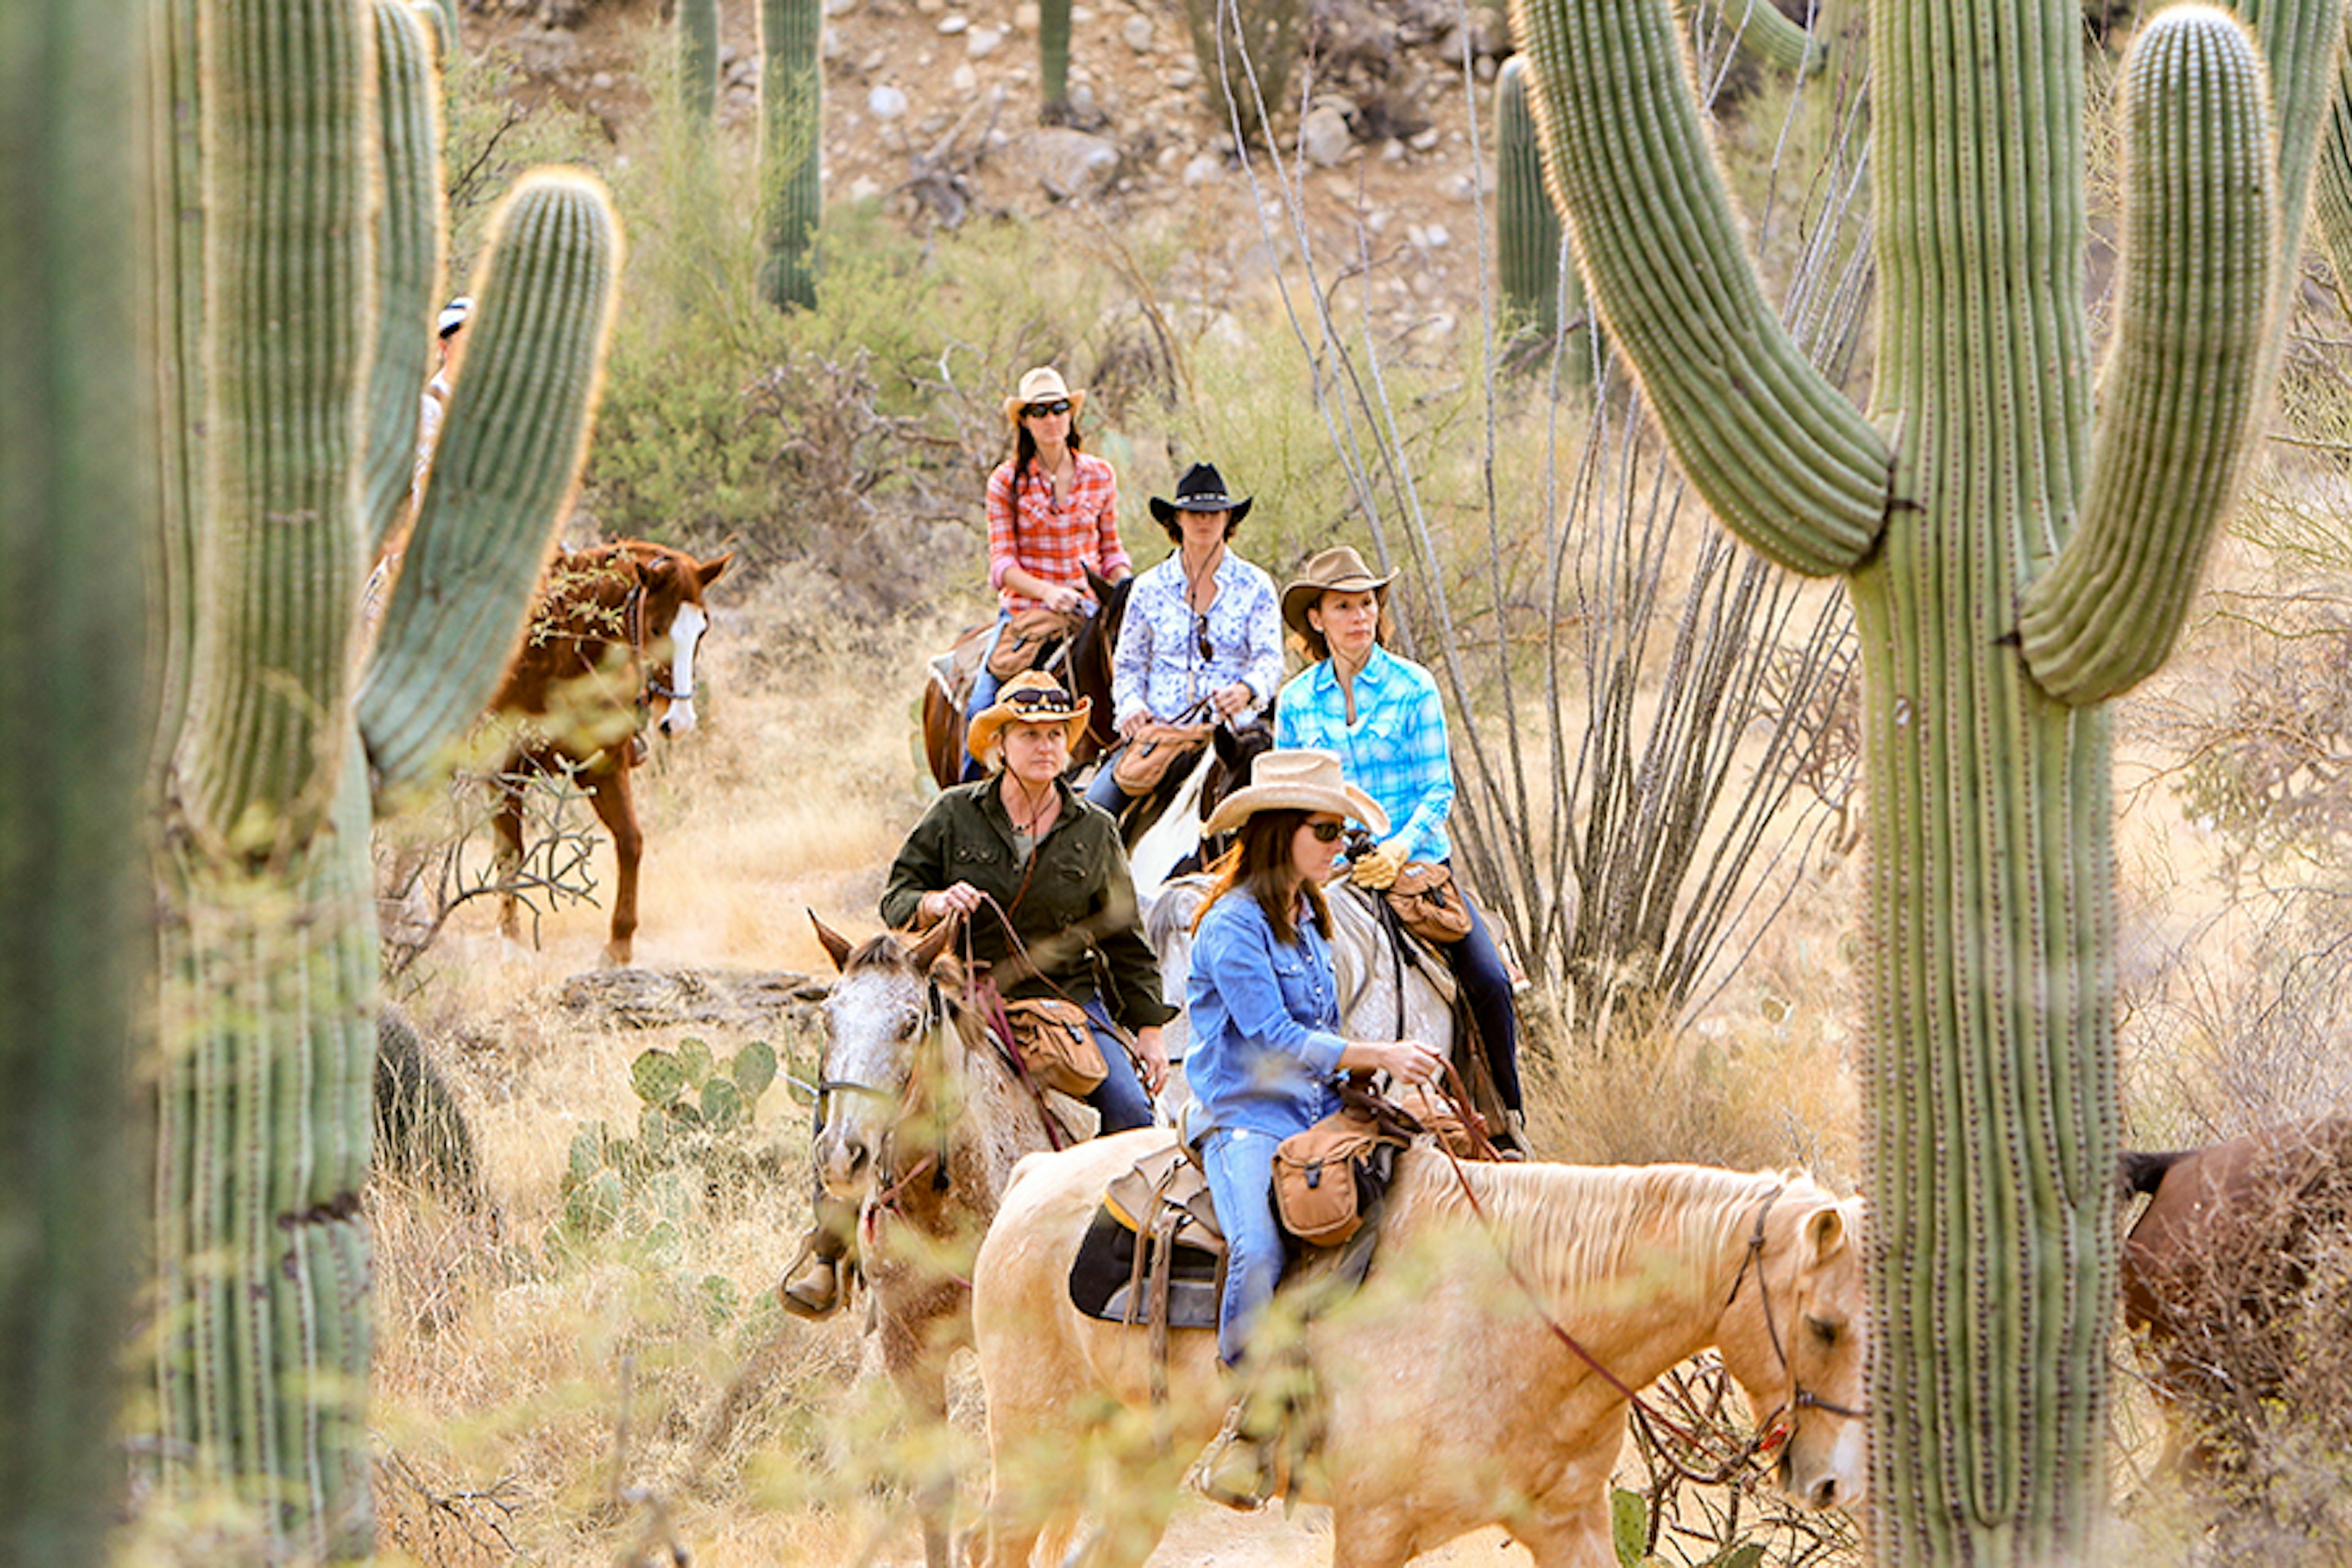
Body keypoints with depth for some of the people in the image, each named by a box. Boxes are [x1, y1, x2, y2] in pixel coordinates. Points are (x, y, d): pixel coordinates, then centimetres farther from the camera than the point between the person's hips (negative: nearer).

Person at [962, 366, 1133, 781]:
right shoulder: (1007, 481, 0)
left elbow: (1111, 552, 14)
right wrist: (1047, 591, -23)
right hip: (1023, 608, -1)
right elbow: (1002, 563, -5)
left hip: (1087, 610, 1)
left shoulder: (1099, 477, 7)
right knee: (982, 708, -17)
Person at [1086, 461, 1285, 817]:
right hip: (1157, 729, 2)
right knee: (1093, 809, -19)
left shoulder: (1254, 587, 7)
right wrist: (1130, 707, -6)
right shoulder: (1150, 587, 12)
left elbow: (1270, 659, -3)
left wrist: (1245, 690, -26)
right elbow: (1128, 664, 16)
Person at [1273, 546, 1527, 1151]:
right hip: (1332, 875, 2)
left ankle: (1509, 1116, 3)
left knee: (1488, 982, -16)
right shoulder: (1295, 701, 6)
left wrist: (1400, 848, -20)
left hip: (1418, 865, -1)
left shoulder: (1413, 687, -1)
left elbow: (1439, 788, -4)